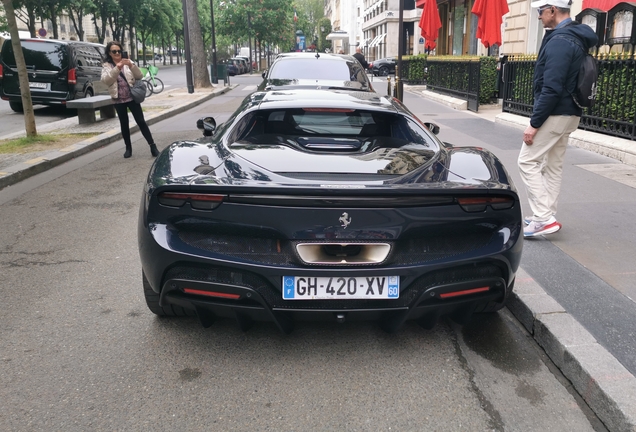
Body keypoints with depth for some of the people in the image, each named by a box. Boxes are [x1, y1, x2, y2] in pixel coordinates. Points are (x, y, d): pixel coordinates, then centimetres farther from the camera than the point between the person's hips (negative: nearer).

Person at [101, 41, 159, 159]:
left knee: (141, 121, -4)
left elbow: (140, 76, -3)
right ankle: (128, 147, 21)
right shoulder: (106, 66, 2)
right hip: (118, 100, 1)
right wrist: (117, 68, -29)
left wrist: (131, 65, -21)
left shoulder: (127, 62, 5)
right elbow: (105, 80, -16)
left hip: (132, 97, 0)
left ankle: (153, 146, -2)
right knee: (124, 124, 9)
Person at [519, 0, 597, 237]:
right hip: (568, 113, 10)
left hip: (555, 114, -10)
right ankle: (545, 215, 21)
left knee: (528, 162, -5)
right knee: (553, 165, 14)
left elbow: (551, 89, -24)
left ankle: (544, 218, -8)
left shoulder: (559, 41, -18)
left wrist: (534, 123, -21)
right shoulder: (575, 38, 14)